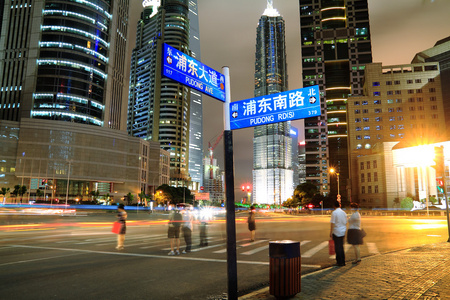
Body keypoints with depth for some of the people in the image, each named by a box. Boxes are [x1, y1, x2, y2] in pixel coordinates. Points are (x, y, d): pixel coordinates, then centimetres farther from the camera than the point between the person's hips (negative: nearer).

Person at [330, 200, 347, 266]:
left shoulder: (334, 212, -13)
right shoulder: (344, 212, 7)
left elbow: (332, 223, -14)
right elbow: (345, 223, 12)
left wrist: (330, 232, -8)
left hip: (336, 232, -6)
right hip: (342, 232, 6)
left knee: (337, 247, 1)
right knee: (341, 247, 15)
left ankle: (339, 262, 5)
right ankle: (343, 261, 19)